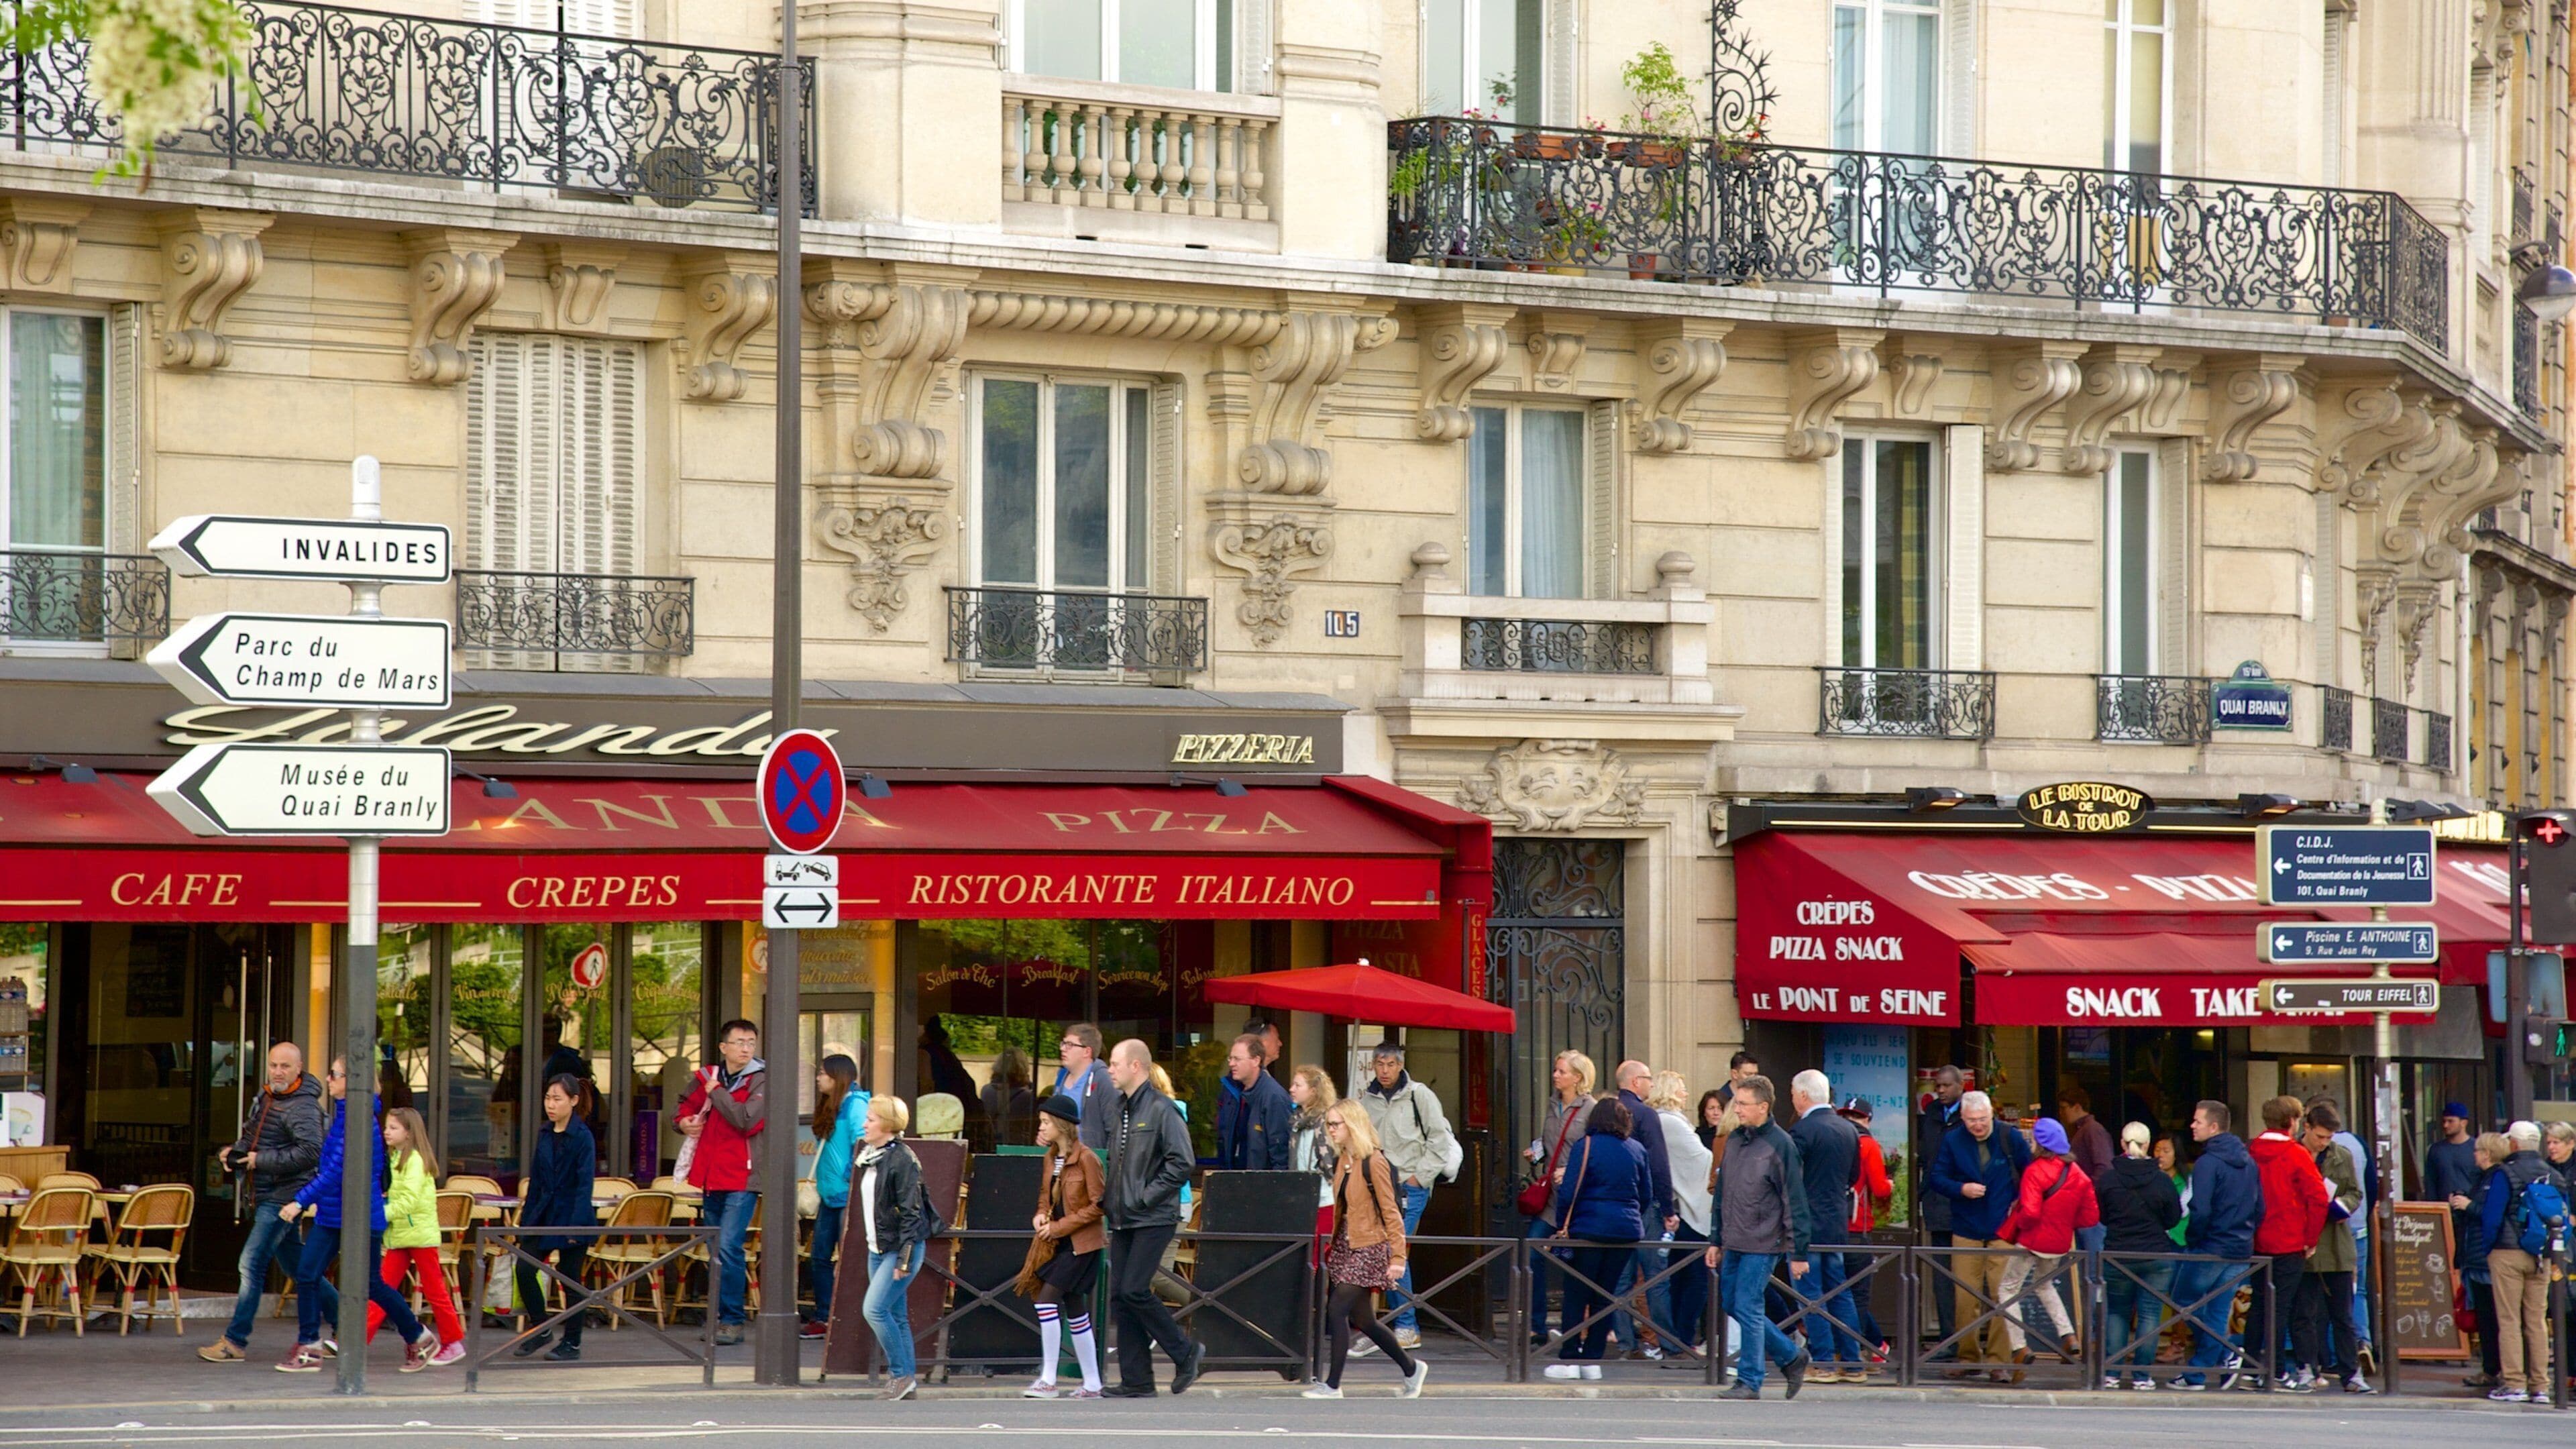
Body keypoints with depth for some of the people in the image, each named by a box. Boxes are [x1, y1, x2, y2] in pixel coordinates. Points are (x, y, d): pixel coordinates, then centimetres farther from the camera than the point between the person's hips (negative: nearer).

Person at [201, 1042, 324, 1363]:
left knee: (252, 1263, -12)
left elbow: (311, 1152, -27)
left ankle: (235, 1342, -9)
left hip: (283, 1198, -10)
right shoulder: (266, 1097, 14)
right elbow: (251, 1137, 28)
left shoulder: (303, 1107, -15)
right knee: (297, 1266, 14)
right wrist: (231, 1151, 6)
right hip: (264, 1197, 10)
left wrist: (262, 1160, -23)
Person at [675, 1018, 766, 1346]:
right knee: (716, 1251, 11)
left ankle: (732, 1321, -10)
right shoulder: (705, 1078, 11)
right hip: (711, 1177, 6)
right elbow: (686, 1108, 26)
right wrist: (685, 1123, 4)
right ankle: (721, 1317, 20)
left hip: (742, 1179, -6)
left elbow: (747, 1119, -21)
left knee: (728, 1248, -15)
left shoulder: (761, 1081, -5)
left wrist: (717, 1092, -11)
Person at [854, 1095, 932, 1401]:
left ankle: (901, 1374, -6)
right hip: (878, 1249, 9)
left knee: (874, 1309, -15)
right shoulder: (868, 1156, 11)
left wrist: (904, 1259, -20)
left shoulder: (902, 1160, -15)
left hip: (901, 1248, -9)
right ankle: (905, 1382, 13)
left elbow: (910, 1212, -18)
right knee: (896, 1316, 9)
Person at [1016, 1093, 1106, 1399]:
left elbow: (1098, 1205, -14)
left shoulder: (1086, 1159, -14)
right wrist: (1041, 1215, 1)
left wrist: (1059, 1226, -16)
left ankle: (1048, 1381, -14)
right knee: (1075, 1312, 10)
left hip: (1080, 1244, -8)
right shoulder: (1052, 1158, 10)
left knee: (1047, 1300, -17)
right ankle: (1092, 1384, 16)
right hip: (1057, 1243, 8)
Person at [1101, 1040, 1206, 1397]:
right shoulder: (1119, 1110, 15)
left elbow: (1182, 1163, -17)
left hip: (1153, 1219, -8)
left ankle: (1186, 1353, 3)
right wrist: (1113, 1205, 13)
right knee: (1120, 1296, 4)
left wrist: (1146, 1197, -16)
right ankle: (1136, 1381, 7)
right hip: (1123, 1220, 8)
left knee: (1134, 1291, -14)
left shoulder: (1161, 1110, -11)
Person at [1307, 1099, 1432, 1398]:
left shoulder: (1373, 1162, -13)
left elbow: (1390, 1212, -14)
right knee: (1361, 1319, 11)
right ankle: (1411, 1368, 27)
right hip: (1345, 1247, 8)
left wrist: (1397, 1257, -17)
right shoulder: (1341, 1160, 10)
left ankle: (1332, 1385, -8)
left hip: (1368, 1249, -8)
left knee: (1337, 1311, -13)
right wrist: (1331, 1244, 16)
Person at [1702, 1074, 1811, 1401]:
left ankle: (1749, 1382, 1)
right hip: (1734, 1243, 8)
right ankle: (1791, 1357, 24)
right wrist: (1716, 1241, 17)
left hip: (1762, 1245, -8)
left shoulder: (1780, 1145, -11)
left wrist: (1798, 1252, -12)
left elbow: (1795, 1202, -10)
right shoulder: (1734, 1140, 10)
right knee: (1732, 1305, 11)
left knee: (1748, 1309, -7)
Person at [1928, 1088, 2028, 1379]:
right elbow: (1938, 1179, 4)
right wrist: (1961, 1189, -14)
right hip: (1966, 1232, 1)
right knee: (1966, 1297, 0)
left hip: (2003, 1231, -1)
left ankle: (1998, 1361, -2)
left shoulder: (2010, 1138, 1)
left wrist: (2021, 1203, -3)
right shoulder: (1952, 1141, 3)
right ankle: (1968, 1358, 9)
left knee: (2002, 1296, -6)